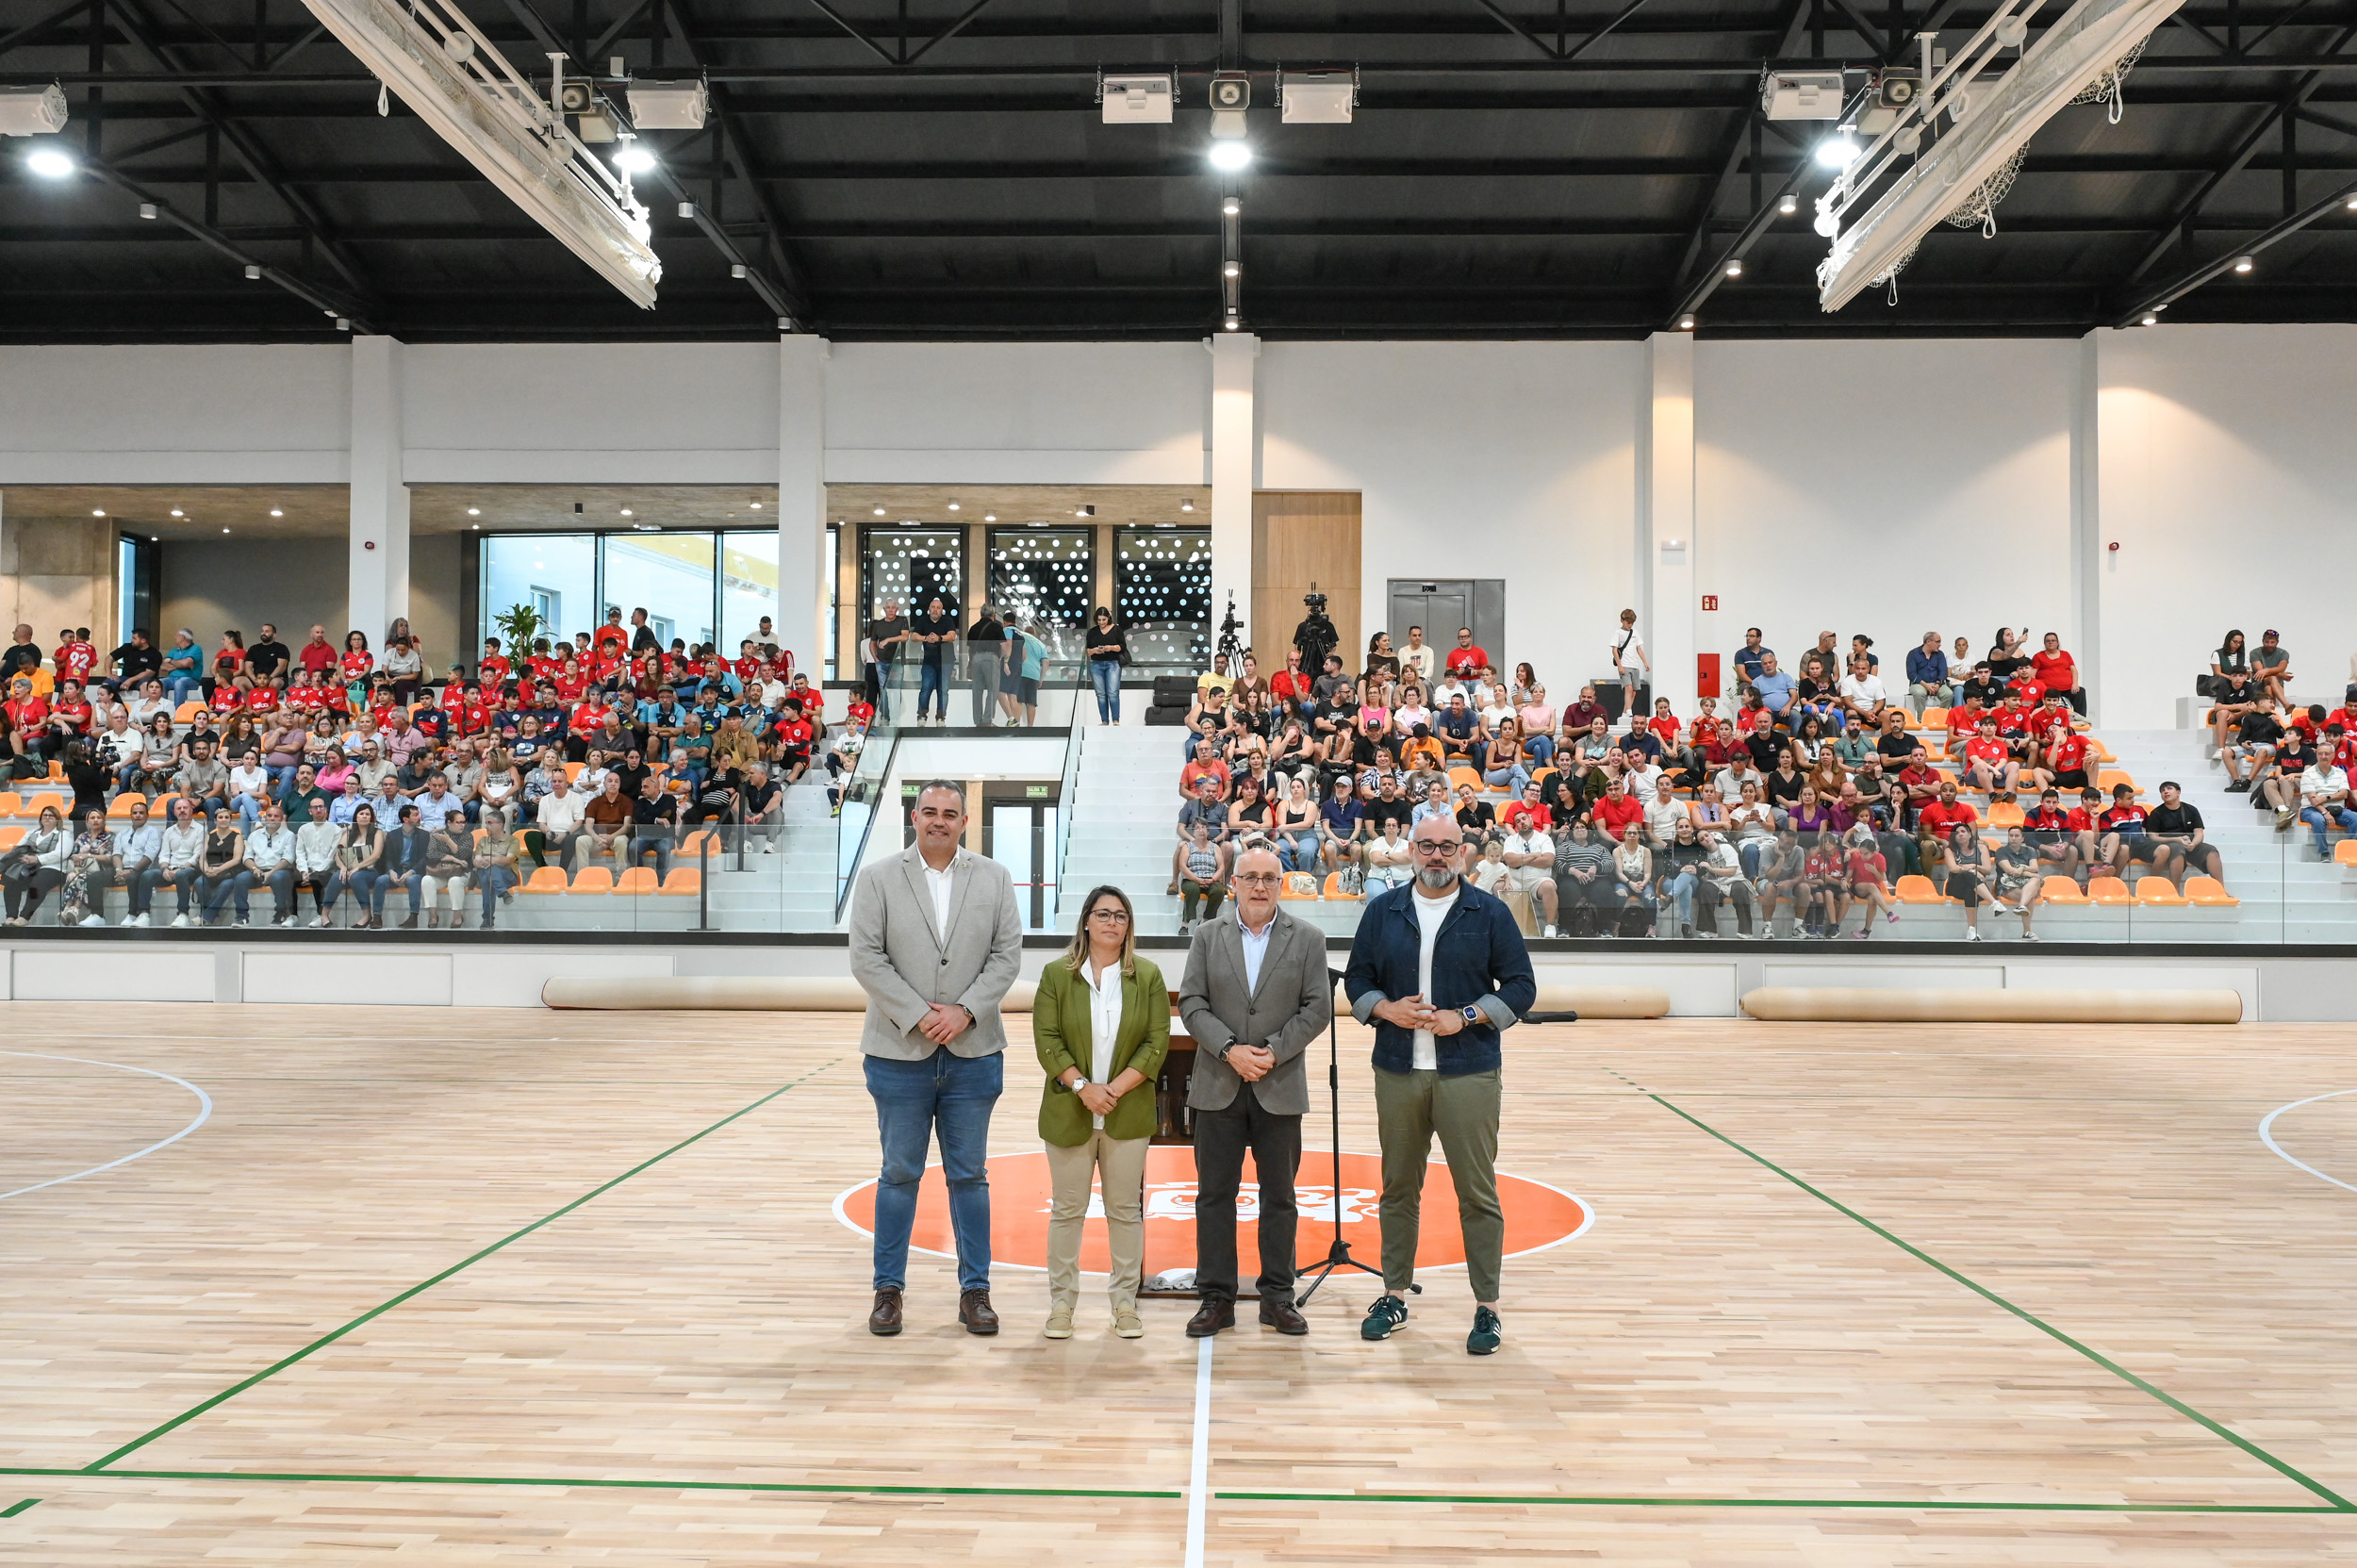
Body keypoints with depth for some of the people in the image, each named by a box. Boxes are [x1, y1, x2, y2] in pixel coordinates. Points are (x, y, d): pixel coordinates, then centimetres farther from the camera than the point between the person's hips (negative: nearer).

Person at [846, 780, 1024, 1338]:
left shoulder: (994, 879, 6)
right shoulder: (879, 878, 1)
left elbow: (1007, 955, 1)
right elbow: (866, 958, -6)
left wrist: (965, 1011, -11)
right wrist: (917, 1015, -13)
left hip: (973, 1053, 1)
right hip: (900, 1054, -1)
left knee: (969, 1176, 9)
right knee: (900, 1175, 8)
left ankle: (975, 1290, 18)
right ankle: (889, 1288, 20)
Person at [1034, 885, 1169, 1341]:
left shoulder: (1147, 976, 2)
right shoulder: (1057, 974, 0)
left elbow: (1158, 1042, -2)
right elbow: (1046, 1039, -4)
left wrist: (1117, 1087, -12)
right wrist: (1082, 1086, -15)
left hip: (1128, 1113, 1)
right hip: (1069, 1112, 0)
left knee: (1126, 1209, 8)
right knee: (1067, 1209, 7)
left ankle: (1125, 1302, 18)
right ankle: (1061, 1303, 17)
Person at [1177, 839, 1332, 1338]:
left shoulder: (1308, 938, 3)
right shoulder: (1208, 936, 5)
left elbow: (1317, 1009, -2)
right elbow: (1191, 1003, 0)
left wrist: (1272, 1053, -12)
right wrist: (1230, 1049, -13)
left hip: (1280, 1088, 0)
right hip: (1218, 1087, 1)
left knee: (1279, 1197, 7)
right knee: (1214, 1195, 5)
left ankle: (1277, 1297, 18)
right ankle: (1216, 1298, 14)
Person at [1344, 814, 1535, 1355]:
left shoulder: (1489, 913, 2)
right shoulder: (1382, 911, 8)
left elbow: (1521, 985, 2)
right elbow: (1356, 979, 12)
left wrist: (1466, 1017, -11)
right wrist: (1385, 1009, -8)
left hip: (1468, 1072, -2)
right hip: (1398, 1071, 2)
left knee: (1478, 1193, 0)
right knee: (1398, 1188, 10)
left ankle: (1487, 1307, 10)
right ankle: (1395, 1296, 22)